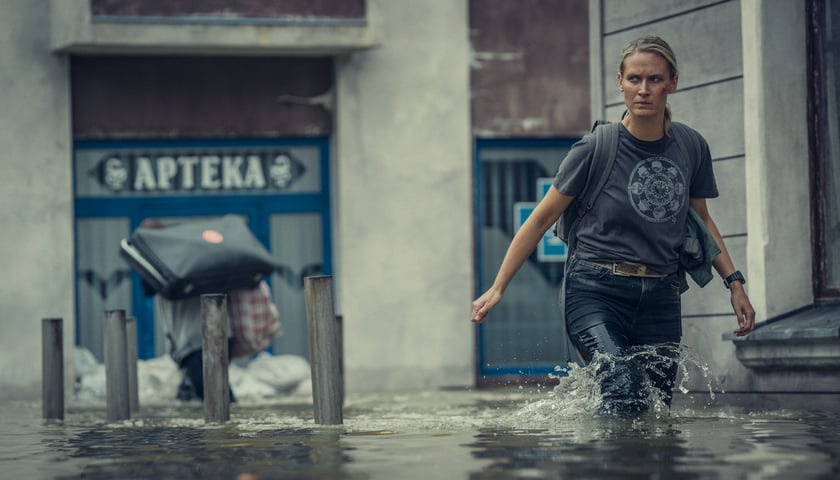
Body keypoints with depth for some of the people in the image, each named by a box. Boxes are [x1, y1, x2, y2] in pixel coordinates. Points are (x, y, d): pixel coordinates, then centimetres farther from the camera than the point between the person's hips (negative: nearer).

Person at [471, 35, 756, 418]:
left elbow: (701, 219, 23)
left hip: (659, 299, 5)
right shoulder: (597, 149, -6)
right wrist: (497, 288, 1)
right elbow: (541, 219, 2)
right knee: (626, 398, -25)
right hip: (597, 292, -4)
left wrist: (734, 283, 16)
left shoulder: (692, 149, 6)